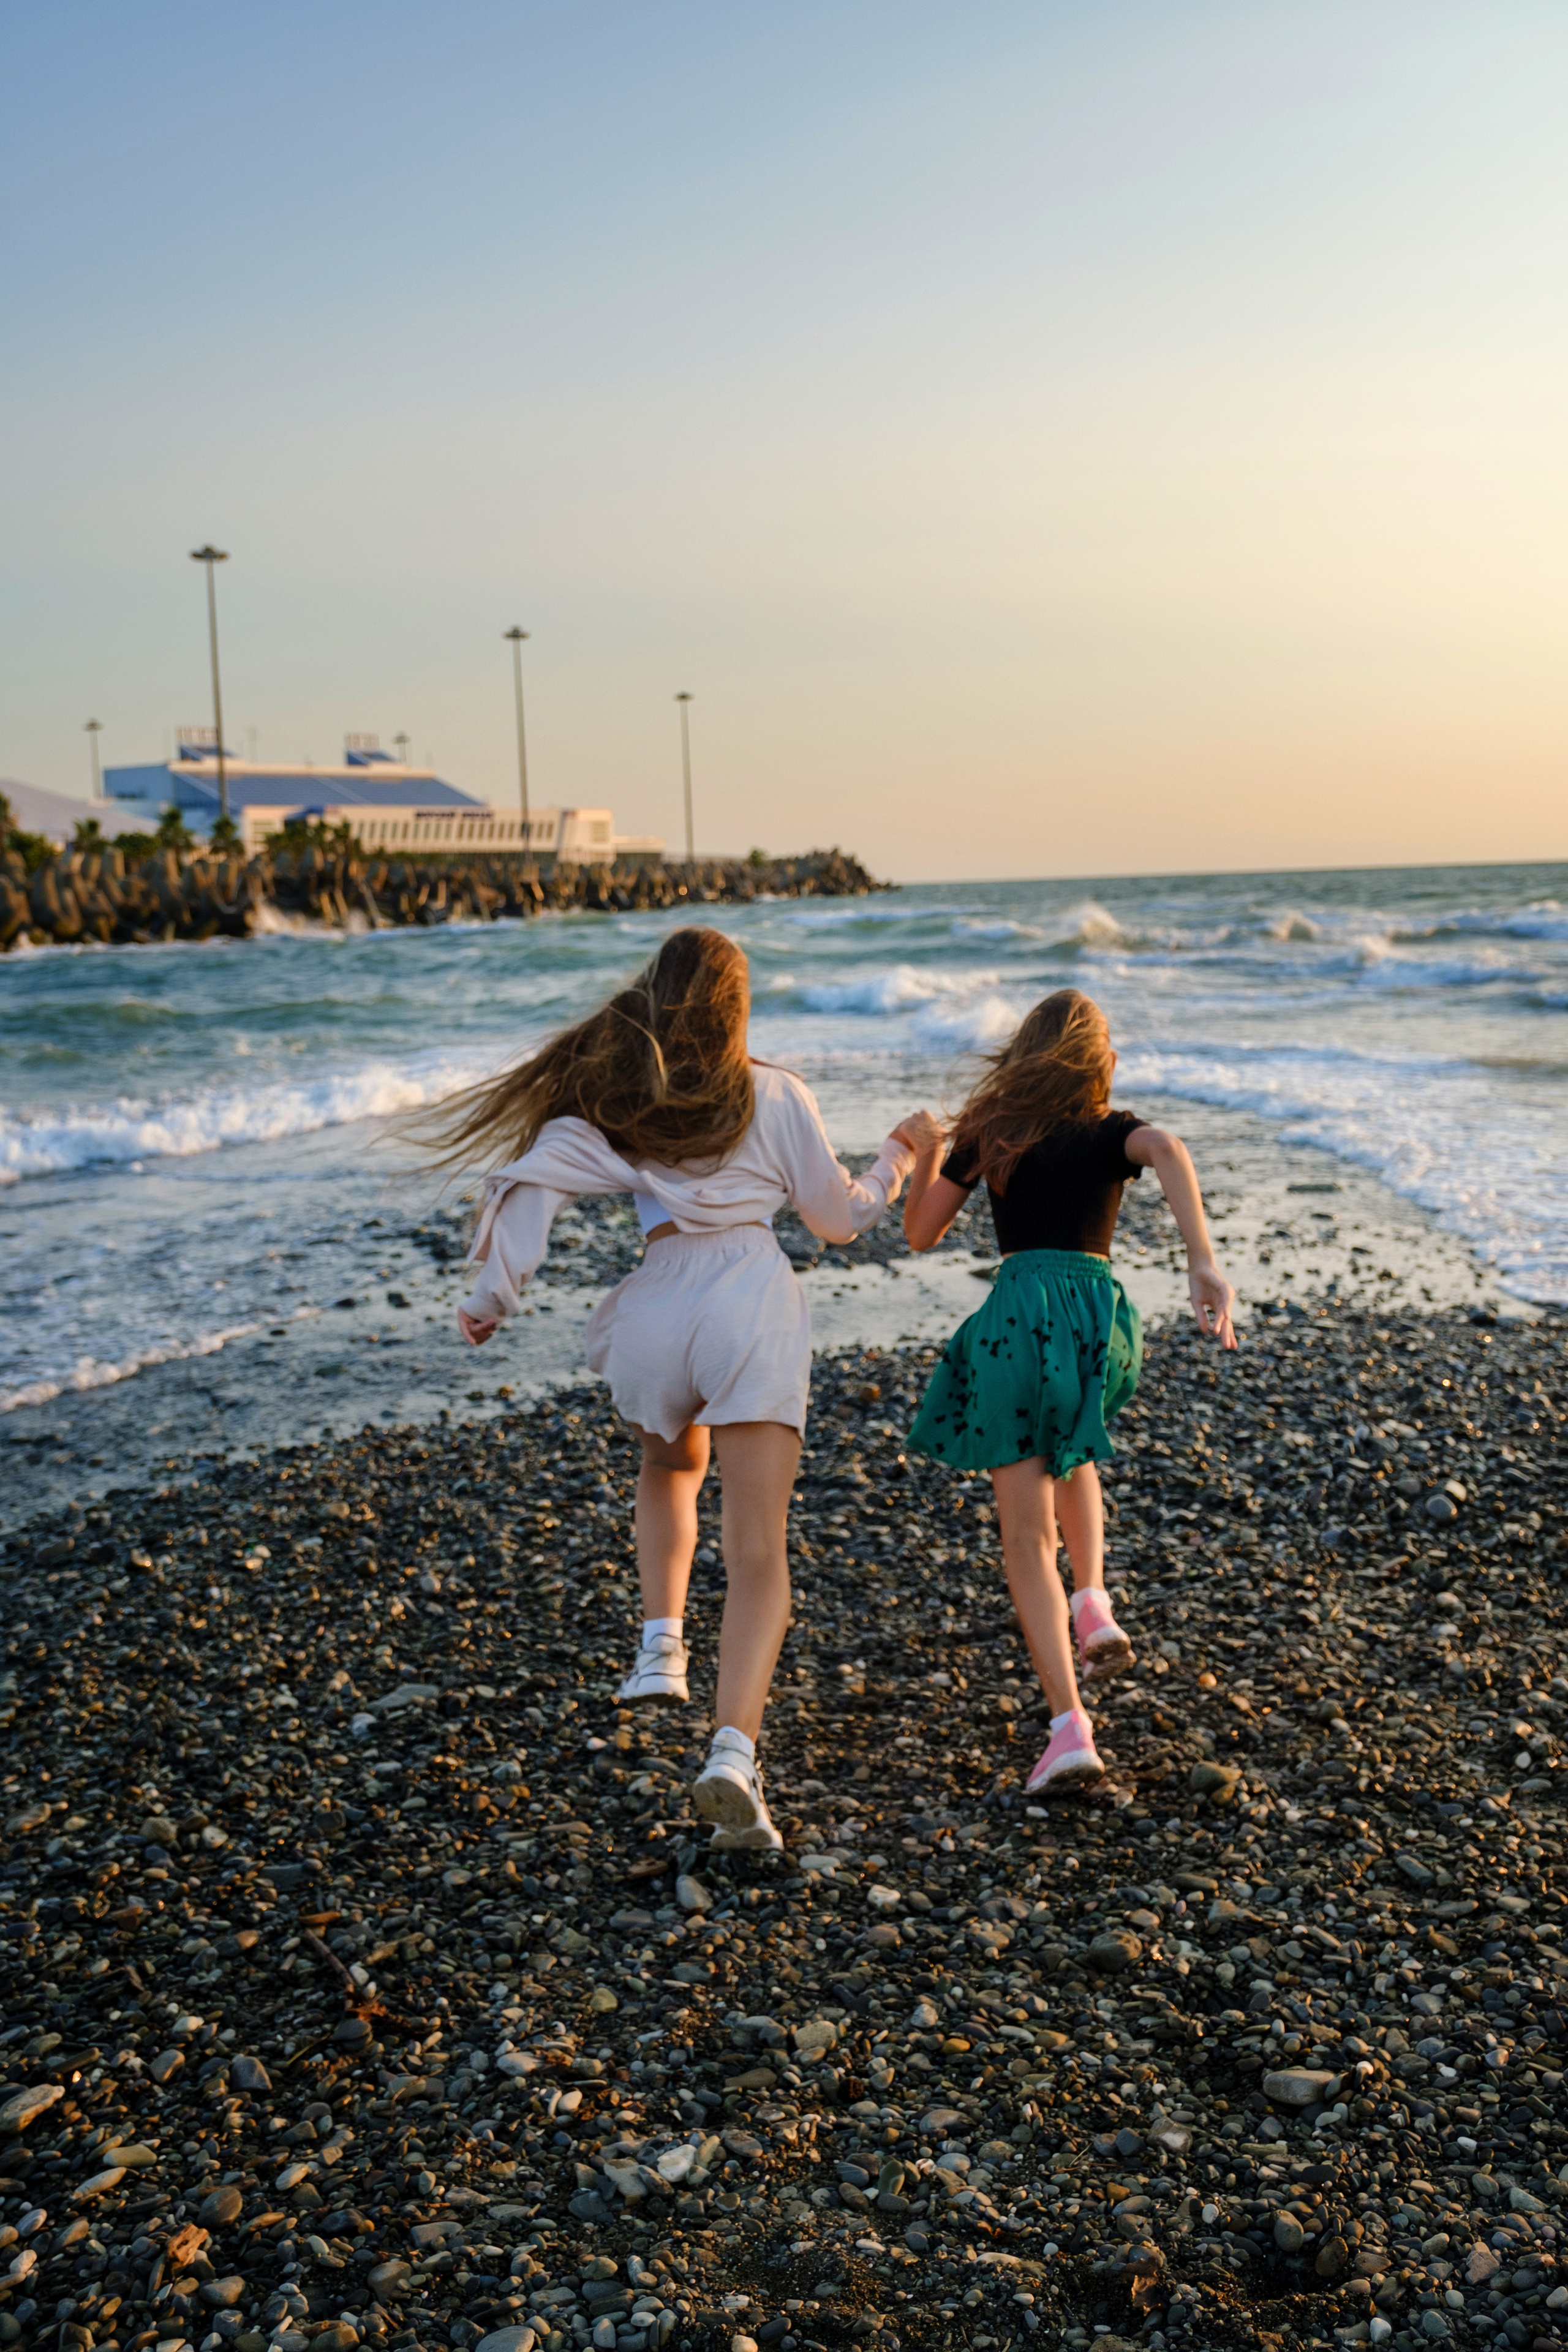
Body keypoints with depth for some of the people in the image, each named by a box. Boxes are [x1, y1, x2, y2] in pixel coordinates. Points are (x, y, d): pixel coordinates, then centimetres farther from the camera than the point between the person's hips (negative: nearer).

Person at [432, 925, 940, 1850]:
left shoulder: (603, 1097, 12)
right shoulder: (776, 1096, 10)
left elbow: (531, 1180, -2)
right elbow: (840, 1217, 17)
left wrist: (493, 1296, 3)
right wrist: (900, 1157, 33)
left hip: (650, 1315, 2)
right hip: (752, 1305, -2)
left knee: (673, 1468, 35)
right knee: (759, 1552, -5)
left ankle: (663, 1642, 19)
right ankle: (734, 1752, -22)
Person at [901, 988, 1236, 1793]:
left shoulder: (988, 1133, 14)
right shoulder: (1112, 1131, 12)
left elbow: (920, 1233, 19)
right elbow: (1169, 1152, -12)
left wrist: (925, 1155, 35)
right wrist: (1203, 1263, -22)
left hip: (1015, 1314, -1)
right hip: (1098, 1315, 2)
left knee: (1027, 1534, 1)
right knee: (1069, 1448, 35)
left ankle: (1070, 1727, -11)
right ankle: (1093, 1607, 17)